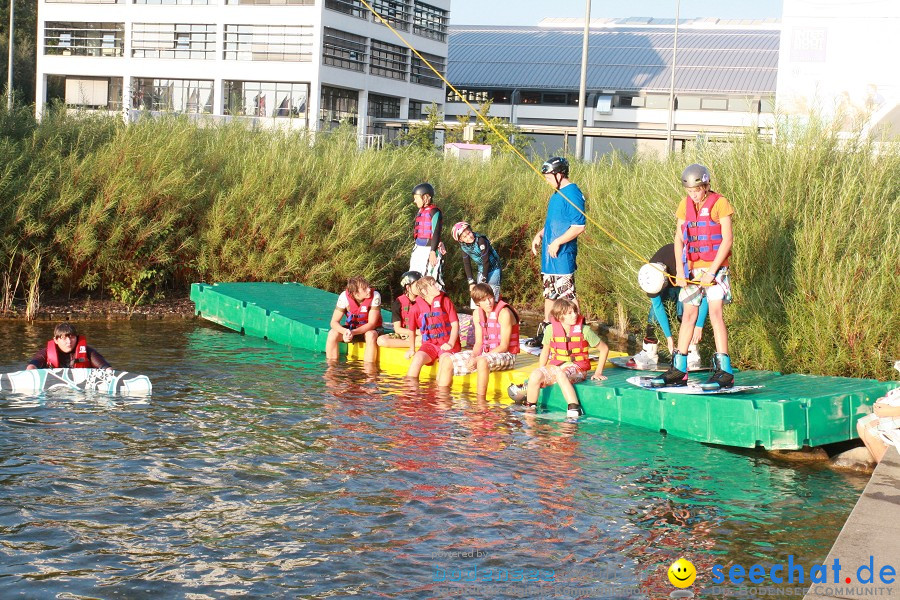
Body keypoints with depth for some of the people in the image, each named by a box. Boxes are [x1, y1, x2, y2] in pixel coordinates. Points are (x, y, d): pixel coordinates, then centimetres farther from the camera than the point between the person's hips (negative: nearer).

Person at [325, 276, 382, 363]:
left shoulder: (375, 296, -24)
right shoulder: (344, 296, -20)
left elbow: (372, 324, -23)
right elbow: (334, 322, -18)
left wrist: (353, 332, -39)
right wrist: (345, 331, -41)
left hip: (369, 330, -2)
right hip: (351, 327, 2)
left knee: (371, 335, -36)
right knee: (332, 333, -24)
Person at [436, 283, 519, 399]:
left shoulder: (504, 313, -16)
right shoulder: (478, 313, 6)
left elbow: (504, 347, -17)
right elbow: (479, 343, 7)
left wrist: (477, 359, -23)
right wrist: (473, 356, -16)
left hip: (506, 356, -7)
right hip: (484, 353, 7)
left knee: (483, 361, -41)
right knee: (447, 362, -5)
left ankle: (480, 401, -36)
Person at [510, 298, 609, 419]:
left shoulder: (584, 330, -5)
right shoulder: (551, 329, -1)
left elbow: (604, 349, 5)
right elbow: (545, 351, 16)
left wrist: (598, 373, 1)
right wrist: (540, 372, 11)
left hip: (576, 368, -3)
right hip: (556, 366, 3)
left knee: (560, 374, -38)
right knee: (535, 376, -28)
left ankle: (574, 409, -46)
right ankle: (530, 408, -9)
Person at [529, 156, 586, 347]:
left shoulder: (572, 195, -17)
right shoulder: (557, 194, 14)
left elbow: (579, 226, -21)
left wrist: (557, 242, -21)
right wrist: (539, 235, 13)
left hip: (562, 255, -10)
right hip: (549, 254, 10)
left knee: (567, 295, -7)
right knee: (549, 292, 17)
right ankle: (546, 328, 26)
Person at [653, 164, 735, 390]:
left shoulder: (720, 203, -8)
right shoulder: (685, 205, 8)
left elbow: (727, 240, -10)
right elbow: (679, 238, 9)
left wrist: (712, 271, -14)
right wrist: (680, 269, -2)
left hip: (715, 268, -5)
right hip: (691, 269, 5)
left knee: (715, 313, -12)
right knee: (688, 315, 7)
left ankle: (724, 371, -13)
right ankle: (678, 370, 10)